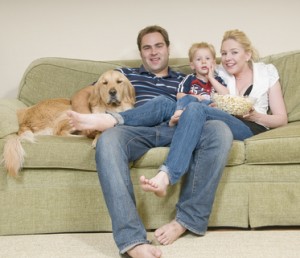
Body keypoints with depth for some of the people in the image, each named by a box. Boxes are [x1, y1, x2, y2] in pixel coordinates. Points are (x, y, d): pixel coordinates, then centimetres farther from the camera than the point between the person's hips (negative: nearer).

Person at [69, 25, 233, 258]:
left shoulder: (184, 81, 33)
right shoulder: (127, 75, 32)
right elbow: (81, 96, 25)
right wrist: (87, 118, 2)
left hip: (177, 132, 1)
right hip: (138, 132, -1)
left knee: (219, 130, -30)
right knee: (108, 141, -37)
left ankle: (188, 219, -27)